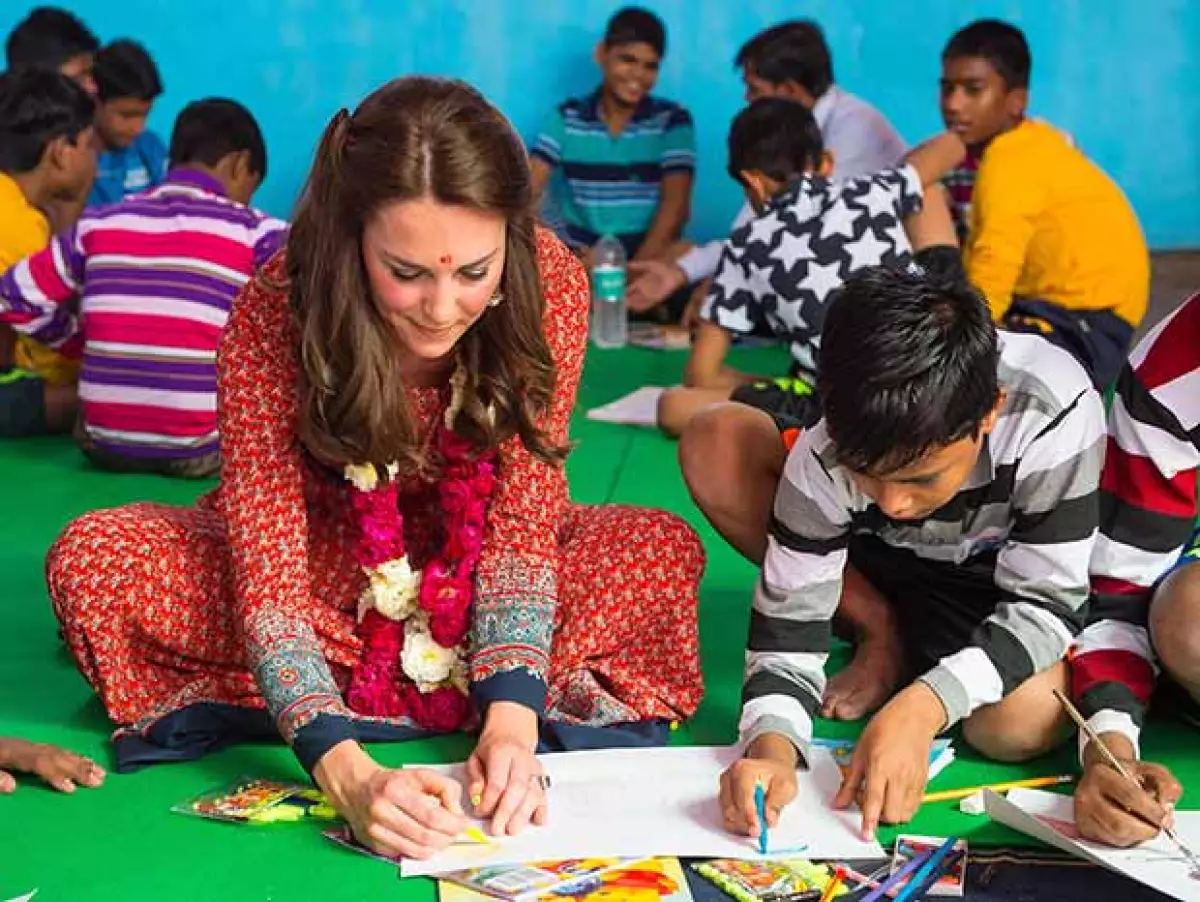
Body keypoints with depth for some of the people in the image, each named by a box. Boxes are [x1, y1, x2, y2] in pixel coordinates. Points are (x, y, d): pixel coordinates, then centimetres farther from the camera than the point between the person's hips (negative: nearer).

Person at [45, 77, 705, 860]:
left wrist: (511, 720, -41)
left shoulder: (550, 284, -26)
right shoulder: (275, 315, -30)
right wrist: (348, 774, -48)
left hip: (475, 572, 1)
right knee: (92, 564, -27)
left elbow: (524, 516, -26)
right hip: (327, 560, -1)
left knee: (667, 553, -25)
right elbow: (268, 565, -33)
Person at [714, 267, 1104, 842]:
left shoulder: (1055, 413, -37)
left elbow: (1046, 603, -29)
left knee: (1022, 724, -35)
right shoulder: (824, 461, -31)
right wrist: (772, 751, -46)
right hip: (886, 566, 2)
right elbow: (786, 633, -25)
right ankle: (885, 635, -5)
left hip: (1006, 581, -2)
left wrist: (918, 708, -43)